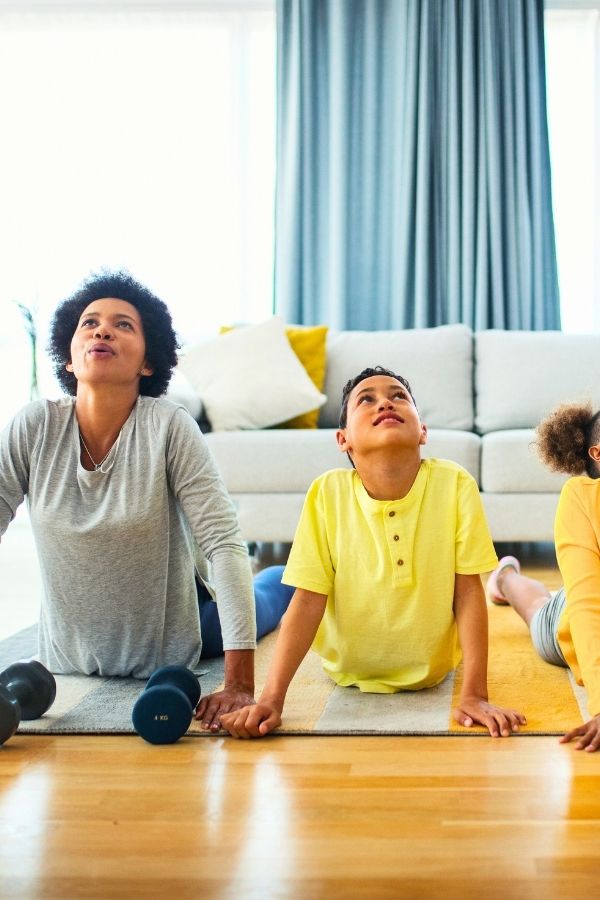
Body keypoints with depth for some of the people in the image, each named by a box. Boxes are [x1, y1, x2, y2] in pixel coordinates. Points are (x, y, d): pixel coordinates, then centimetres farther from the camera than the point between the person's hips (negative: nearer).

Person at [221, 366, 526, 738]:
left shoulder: (454, 484, -24)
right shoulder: (328, 493, -23)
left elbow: (468, 592, -19)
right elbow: (309, 601, -21)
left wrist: (475, 695, -22)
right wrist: (272, 698, -29)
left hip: (433, 675, -3)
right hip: (350, 676, 3)